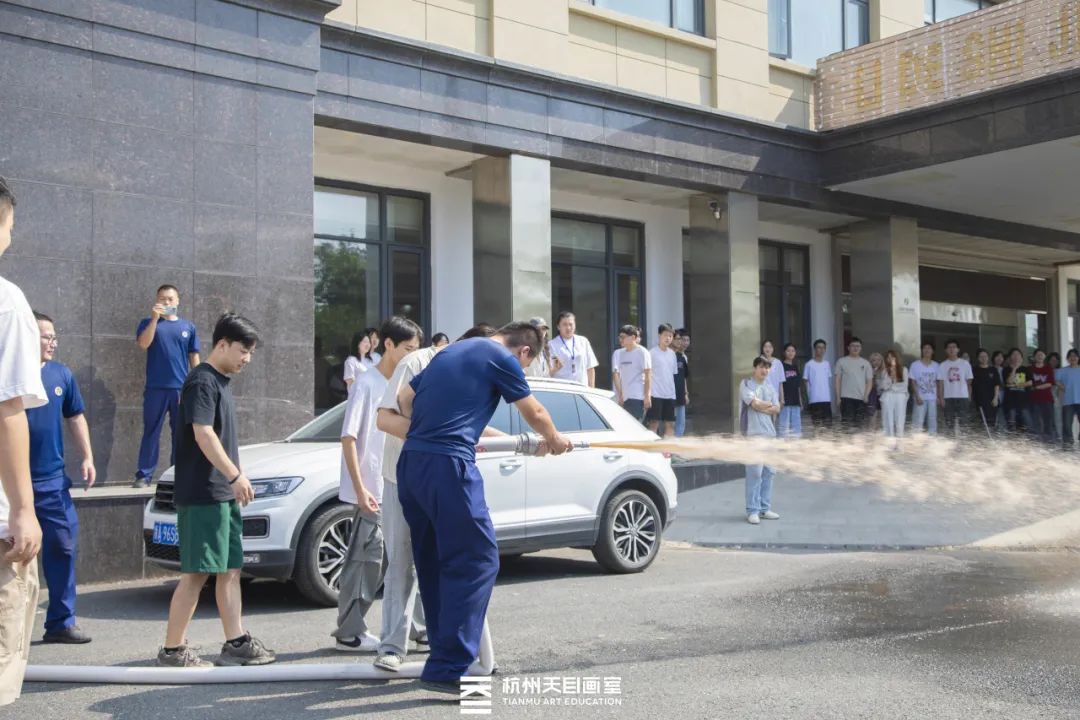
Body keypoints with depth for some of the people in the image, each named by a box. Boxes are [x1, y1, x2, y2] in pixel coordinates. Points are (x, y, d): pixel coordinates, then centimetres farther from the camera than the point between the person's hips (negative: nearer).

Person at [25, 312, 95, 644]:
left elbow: (75, 418, 15)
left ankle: (61, 621, 17)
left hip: (52, 479, 4)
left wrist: (87, 457, 8)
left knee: (62, 547, 6)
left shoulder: (62, 374, 5)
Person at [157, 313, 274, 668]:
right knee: (197, 572, -5)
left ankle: (235, 643, 15)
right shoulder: (202, 381, -12)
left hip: (223, 494, 10)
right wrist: (236, 475, -22)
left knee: (230, 569, 10)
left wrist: (235, 478, 20)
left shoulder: (220, 382, 17)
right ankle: (172, 649, 3)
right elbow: (203, 434, -21)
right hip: (202, 494, -10)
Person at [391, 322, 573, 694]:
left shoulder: (452, 351, 23)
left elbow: (404, 397, 31)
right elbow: (534, 414, 12)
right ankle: (448, 668, -8)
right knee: (476, 561, -5)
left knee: (433, 563, 15)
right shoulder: (502, 358, 1)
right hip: (448, 465, -9)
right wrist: (554, 439, 31)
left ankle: (446, 652, 23)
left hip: (410, 462, 9)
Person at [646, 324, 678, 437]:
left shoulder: (672, 354, 12)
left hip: (670, 394, 6)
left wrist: (674, 392, 13)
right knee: (654, 423, -5)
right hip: (656, 394, -6)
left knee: (670, 424, 6)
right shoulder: (652, 353, -6)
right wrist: (648, 394, -13)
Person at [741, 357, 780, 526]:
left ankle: (765, 508, 14)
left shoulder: (770, 387, 17)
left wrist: (761, 406, -7)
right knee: (755, 472, -10)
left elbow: (777, 409, 6)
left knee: (769, 472, 7)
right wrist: (769, 405, 2)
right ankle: (752, 510, -7)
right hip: (753, 434, -6)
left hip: (770, 433, 7)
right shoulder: (747, 384, -1)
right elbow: (755, 403, -14)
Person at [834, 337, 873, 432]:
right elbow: (837, 380, 4)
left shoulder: (865, 363, 13)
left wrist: (866, 395, -5)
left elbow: (869, 381, 11)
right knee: (848, 422, -10)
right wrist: (838, 397, -4)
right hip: (847, 397, -3)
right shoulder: (842, 361, 5)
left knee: (859, 423, 5)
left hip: (861, 398, 3)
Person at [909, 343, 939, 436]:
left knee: (932, 420, 5)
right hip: (920, 397, -3)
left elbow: (936, 382, 10)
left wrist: (938, 396, 3)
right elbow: (913, 382, -3)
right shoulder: (915, 365, -2)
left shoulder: (935, 365, 7)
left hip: (932, 398, 3)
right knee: (918, 421, -6)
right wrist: (917, 396, -12)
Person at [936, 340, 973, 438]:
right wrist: (941, 398, -7)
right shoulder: (942, 366, 3)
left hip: (962, 396, 0)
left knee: (961, 421, -6)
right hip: (948, 397, 0)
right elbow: (940, 383, 1)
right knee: (949, 422, 3)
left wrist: (969, 396, 2)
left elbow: (968, 381, 6)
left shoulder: (965, 363, 4)